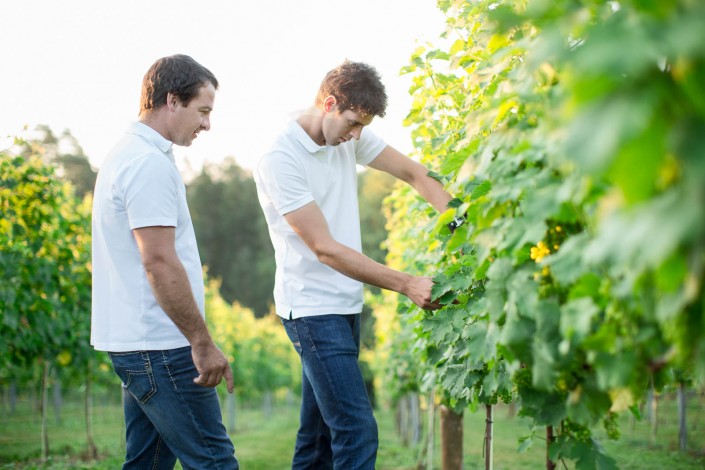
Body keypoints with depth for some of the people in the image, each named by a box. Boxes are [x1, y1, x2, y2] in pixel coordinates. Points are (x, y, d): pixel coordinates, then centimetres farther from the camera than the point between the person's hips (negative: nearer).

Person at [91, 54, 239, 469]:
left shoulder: (126, 156, 16)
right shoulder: (150, 164, -16)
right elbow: (160, 264, -22)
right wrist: (203, 342, -18)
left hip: (133, 339, 10)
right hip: (160, 346, -10)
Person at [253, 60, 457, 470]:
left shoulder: (351, 137, 4)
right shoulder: (279, 161, -18)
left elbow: (414, 173, 10)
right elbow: (325, 249, -20)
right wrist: (406, 285, -23)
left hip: (347, 305, 8)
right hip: (313, 309, -8)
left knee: (321, 433, 13)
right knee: (357, 431, -15)